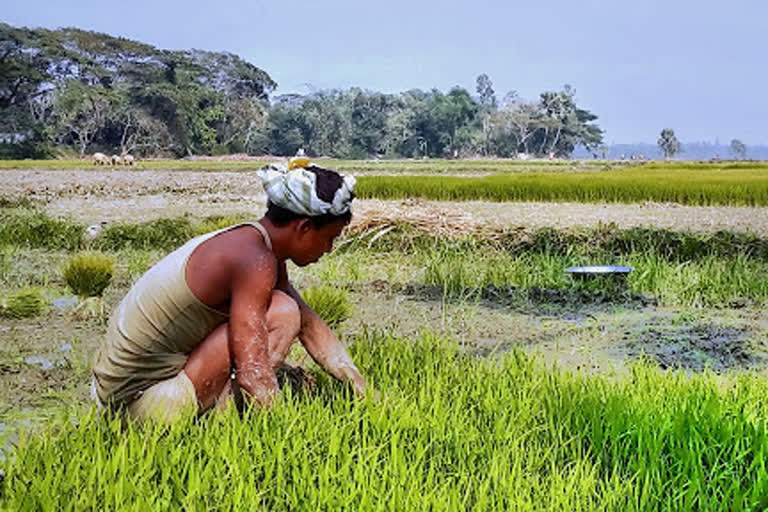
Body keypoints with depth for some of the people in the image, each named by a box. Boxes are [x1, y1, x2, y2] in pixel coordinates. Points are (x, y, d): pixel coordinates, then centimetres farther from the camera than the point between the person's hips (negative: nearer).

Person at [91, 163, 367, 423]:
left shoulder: (252, 242, 8)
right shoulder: (254, 261, -21)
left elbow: (311, 326, 14)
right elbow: (251, 374, -26)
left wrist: (364, 394, 14)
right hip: (148, 399, -10)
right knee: (282, 313, -16)